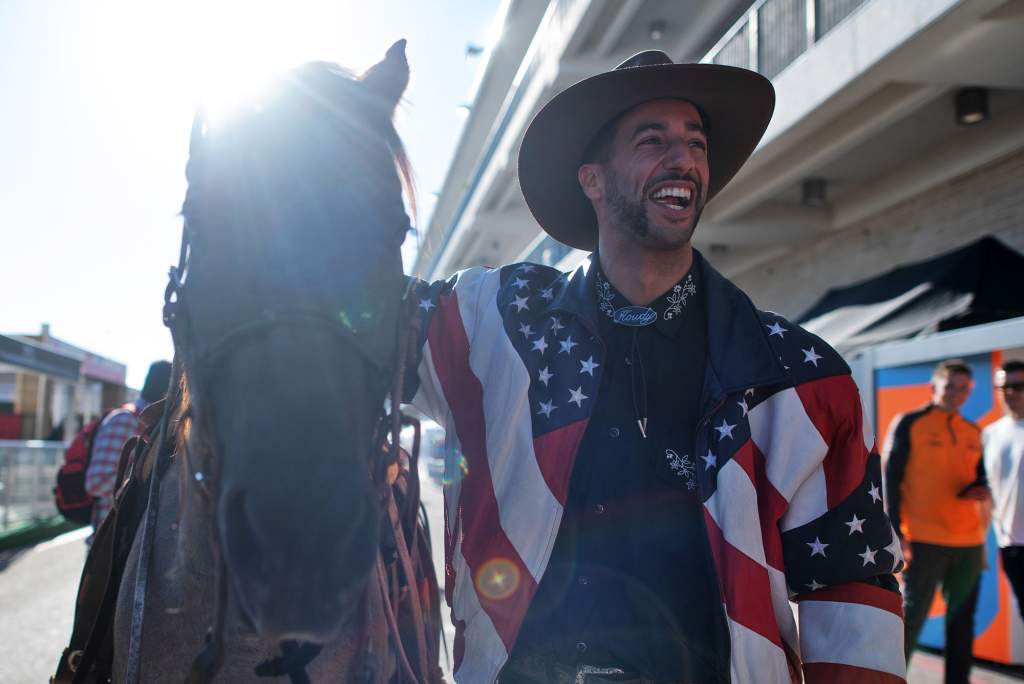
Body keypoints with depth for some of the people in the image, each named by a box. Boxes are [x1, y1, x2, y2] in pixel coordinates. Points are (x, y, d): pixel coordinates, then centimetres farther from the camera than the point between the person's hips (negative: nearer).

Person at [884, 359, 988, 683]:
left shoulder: (973, 432, 14)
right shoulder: (909, 424, -3)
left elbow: (979, 477, 23)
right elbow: (891, 480, -6)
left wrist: (981, 490, -3)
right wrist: (896, 532, -13)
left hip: (969, 541, 6)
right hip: (924, 541, -5)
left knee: (962, 621, 10)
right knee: (911, 617, -5)